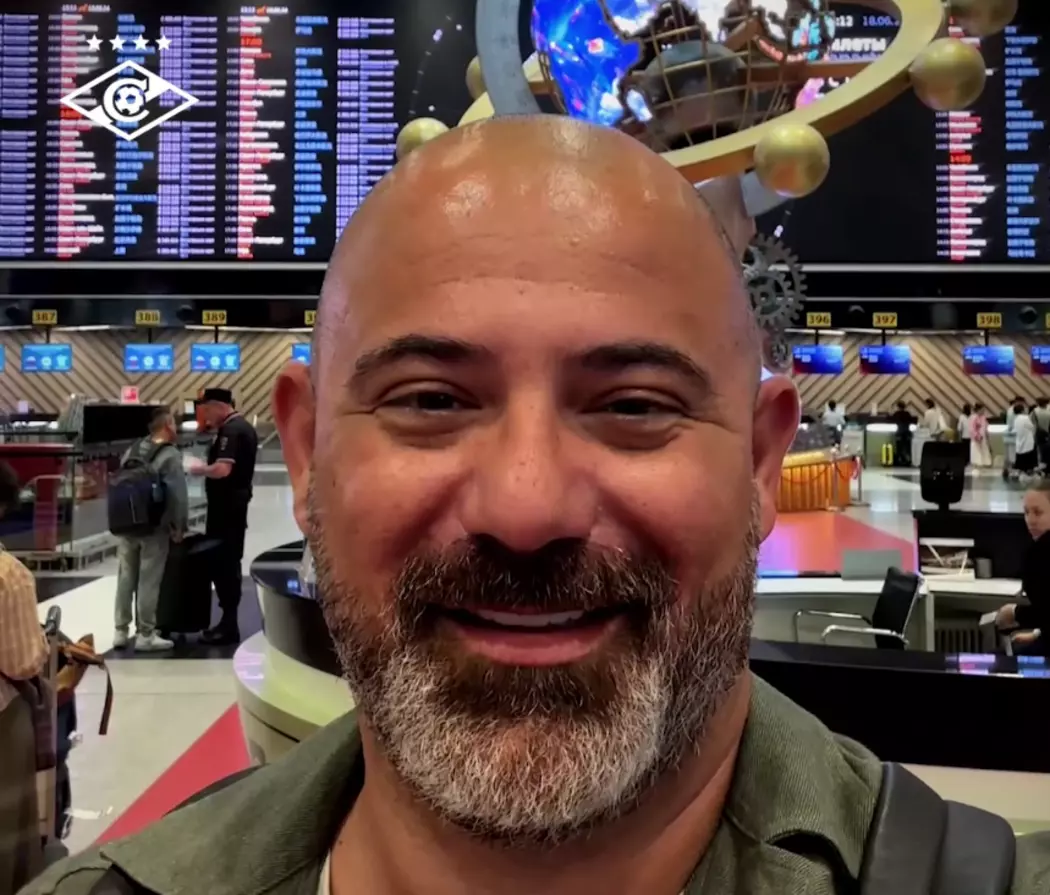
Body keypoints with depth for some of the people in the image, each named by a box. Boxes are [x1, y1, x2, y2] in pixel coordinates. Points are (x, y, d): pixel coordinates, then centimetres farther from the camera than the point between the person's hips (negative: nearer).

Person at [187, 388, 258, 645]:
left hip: (226, 505, -10)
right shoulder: (244, 427, 14)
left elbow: (222, 469, -29)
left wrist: (200, 469, -12)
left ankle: (229, 626, -2)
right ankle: (229, 621, 20)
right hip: (237, 502, 10)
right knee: (230, 562, 14)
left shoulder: (230, 431, -18)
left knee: (222, 563, -5)